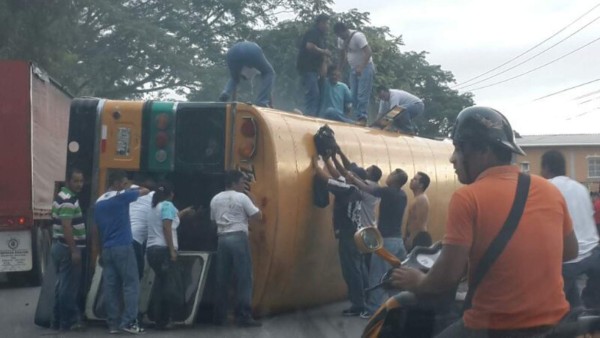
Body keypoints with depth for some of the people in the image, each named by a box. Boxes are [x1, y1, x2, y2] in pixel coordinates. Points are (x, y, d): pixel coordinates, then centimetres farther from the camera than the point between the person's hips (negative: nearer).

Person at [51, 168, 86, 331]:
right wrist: (74, 250, -24)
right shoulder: (69, 200, -17)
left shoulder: (62, 196, 15)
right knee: (69, 286, -4)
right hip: (68, 248, -10)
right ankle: (68, 322, 0)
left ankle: (58, 320, 17)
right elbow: (66, 227, -24)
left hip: (59, 246, 10)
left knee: (62, 285, 13)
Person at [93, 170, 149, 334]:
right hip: (123, 248, -6)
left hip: (106, 250, 6)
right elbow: (145, 191, 5)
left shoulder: (99, 202, 12)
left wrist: (100, 252, 18)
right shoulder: (122, 196, -6)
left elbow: (95, 230, 13)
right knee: (131, 284, -3)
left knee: (110, 287, 5)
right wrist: (131, 188, 25)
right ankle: (128, 321, -9)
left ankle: (113, 323, 5)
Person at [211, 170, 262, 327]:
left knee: (222, 279, 9)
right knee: (244, 277, -4)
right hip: (238, 238, -6)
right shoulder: (242, 197, -4)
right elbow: (258, 216, -4)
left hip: (222, 239, 6)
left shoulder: (215, 199, 13)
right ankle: (244, 316, -9)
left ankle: (220, 316, 10)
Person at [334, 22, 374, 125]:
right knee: (354, 96, 3)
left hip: (365, 68, -8)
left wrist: (361, 68, -35)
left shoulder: (357, 36, -19)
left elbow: (368, 52, -26)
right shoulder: (341, 39, 4)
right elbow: (342, 56, 14)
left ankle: (362, 118, -15)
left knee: (362, 95, -14)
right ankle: (359, 118, 5)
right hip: (354, 69, 8)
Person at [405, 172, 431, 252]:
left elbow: (419, 222, -20)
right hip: (416, 237, 10)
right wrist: (408, 237, 21)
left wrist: (410, 239, -22)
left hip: (419, 238, -10)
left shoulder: (421, 199, -12)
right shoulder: (419, 199, 20)